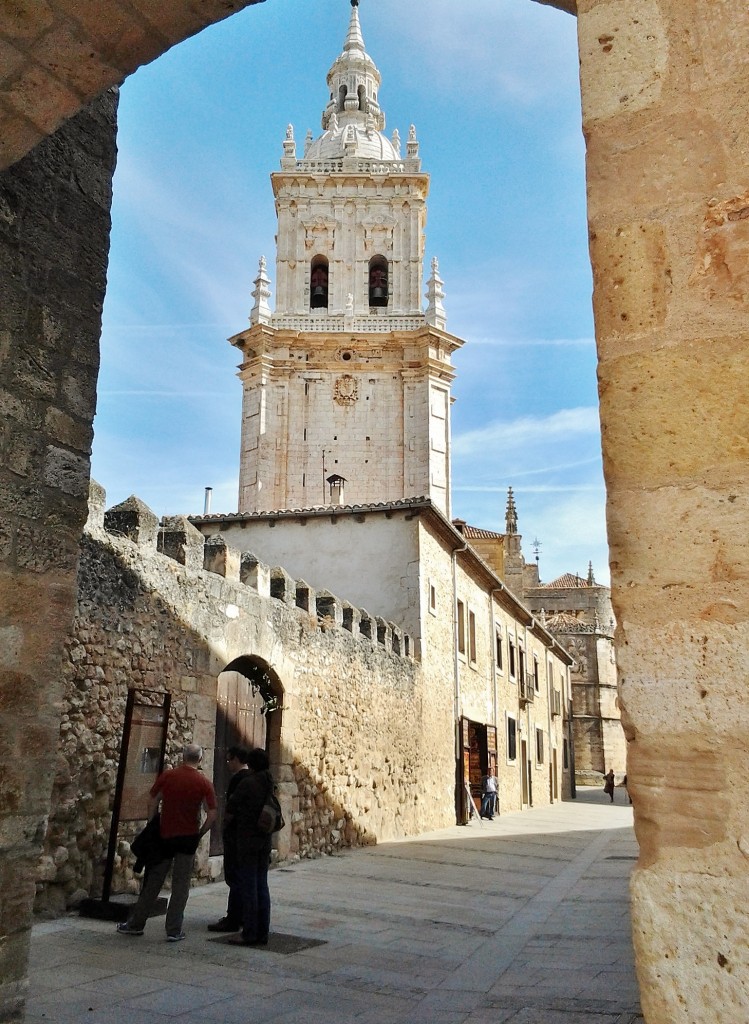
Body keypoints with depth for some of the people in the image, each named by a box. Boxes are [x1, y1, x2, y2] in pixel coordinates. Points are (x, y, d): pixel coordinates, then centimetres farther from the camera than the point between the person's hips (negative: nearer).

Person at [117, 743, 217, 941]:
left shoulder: (166, 776, -2)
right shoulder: (203, 783, -7)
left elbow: (152, 803, 4)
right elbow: (212, 814, -10)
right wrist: (200, 833, 3)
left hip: (165, 835, 2)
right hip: (188, 837, -2)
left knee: (153, 881, 14)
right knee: (180, 884, 6)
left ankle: (135, 923, 22)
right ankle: (174, 930, 7)